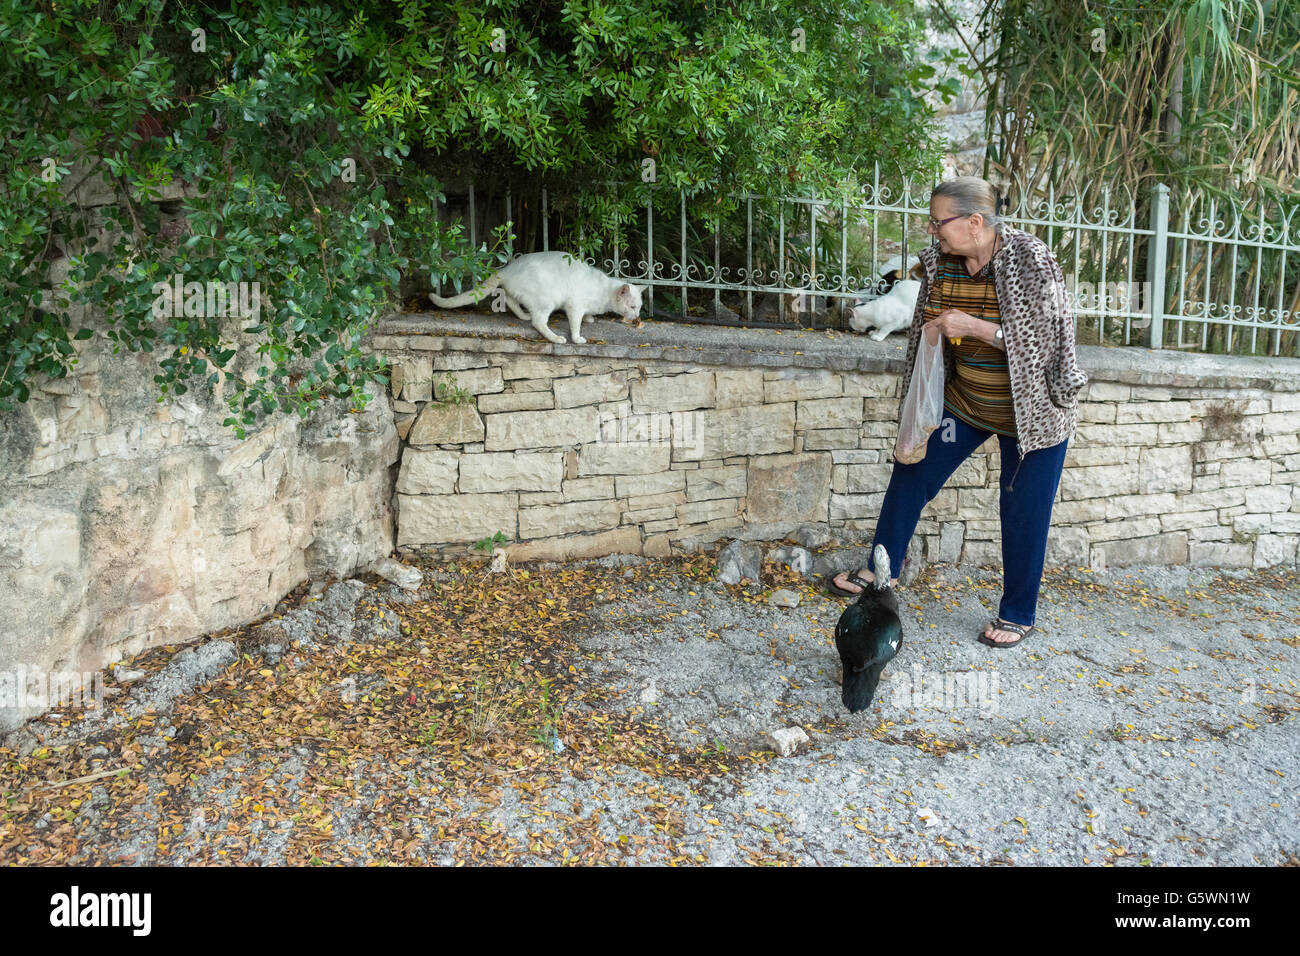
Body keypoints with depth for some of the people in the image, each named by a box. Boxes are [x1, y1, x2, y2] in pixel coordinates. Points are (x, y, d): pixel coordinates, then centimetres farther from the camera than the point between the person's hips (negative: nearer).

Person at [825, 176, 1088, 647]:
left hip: (1029, 409, -5)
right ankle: (881, 569, 28)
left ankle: (1018, 614, 22)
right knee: (911, 473, 8)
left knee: (1023, 512, 3)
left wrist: (973, 326, -31)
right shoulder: (940, 258, -5)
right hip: (964, 399, 6)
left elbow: (1042, 339, -24)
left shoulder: (1030, 259, -23)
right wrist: (935, 330, -7)